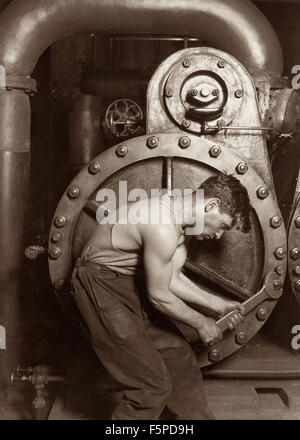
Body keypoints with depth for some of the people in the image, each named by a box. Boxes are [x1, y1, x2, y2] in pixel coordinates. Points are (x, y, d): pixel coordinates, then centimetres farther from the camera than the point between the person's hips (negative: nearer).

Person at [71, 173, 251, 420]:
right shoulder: (163, 228, -29)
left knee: (180, 359, 13)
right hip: (101, 288, -9)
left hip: (132, 284, 9)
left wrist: (216, 304, 6)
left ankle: (196, 417, 30)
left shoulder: (178, 213, 1)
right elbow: (158, 296, -20)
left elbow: (172, 279, 7)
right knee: (153, 385, -7)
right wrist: (201, 323, -6)